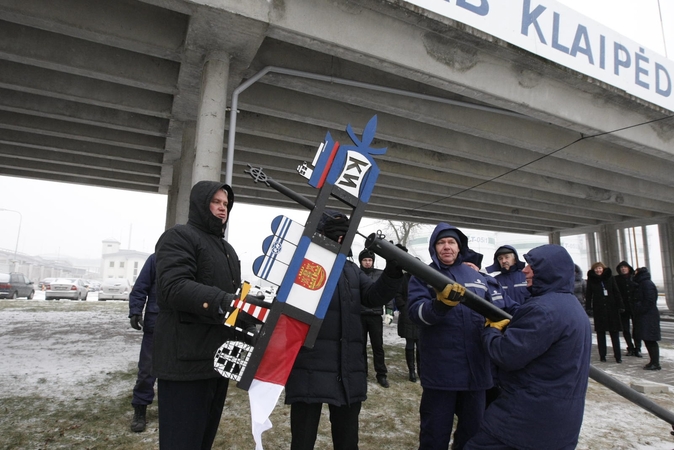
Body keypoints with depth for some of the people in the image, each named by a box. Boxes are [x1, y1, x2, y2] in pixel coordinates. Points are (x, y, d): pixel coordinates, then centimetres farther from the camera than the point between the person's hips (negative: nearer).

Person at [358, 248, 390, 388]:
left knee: (378, 345, 6)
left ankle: (381, 374, 16)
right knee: (361, 345, 9)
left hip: (375, 315, 0)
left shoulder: (380, 274, 4)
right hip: (359, 315, 0)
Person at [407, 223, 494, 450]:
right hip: (440, 370, -4)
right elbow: (416, 312, -18)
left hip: (476, 369, 5)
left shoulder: (476, 276, 13)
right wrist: (441, 303, -35)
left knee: (473, 431, 20)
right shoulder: (422, 276, -2)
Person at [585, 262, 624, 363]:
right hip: (599, 310, 0)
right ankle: (602, 355, 11)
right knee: (600, 333, 5)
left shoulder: (610, 278, 3)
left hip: (612, 309, 0)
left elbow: (617, 293, 3)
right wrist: (588, 308, -6)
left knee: (614, 332, 2)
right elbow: (588, 295, 1)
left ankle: (618, 356, 7)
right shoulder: (591, 280, 2)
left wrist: (620, 306, -3)